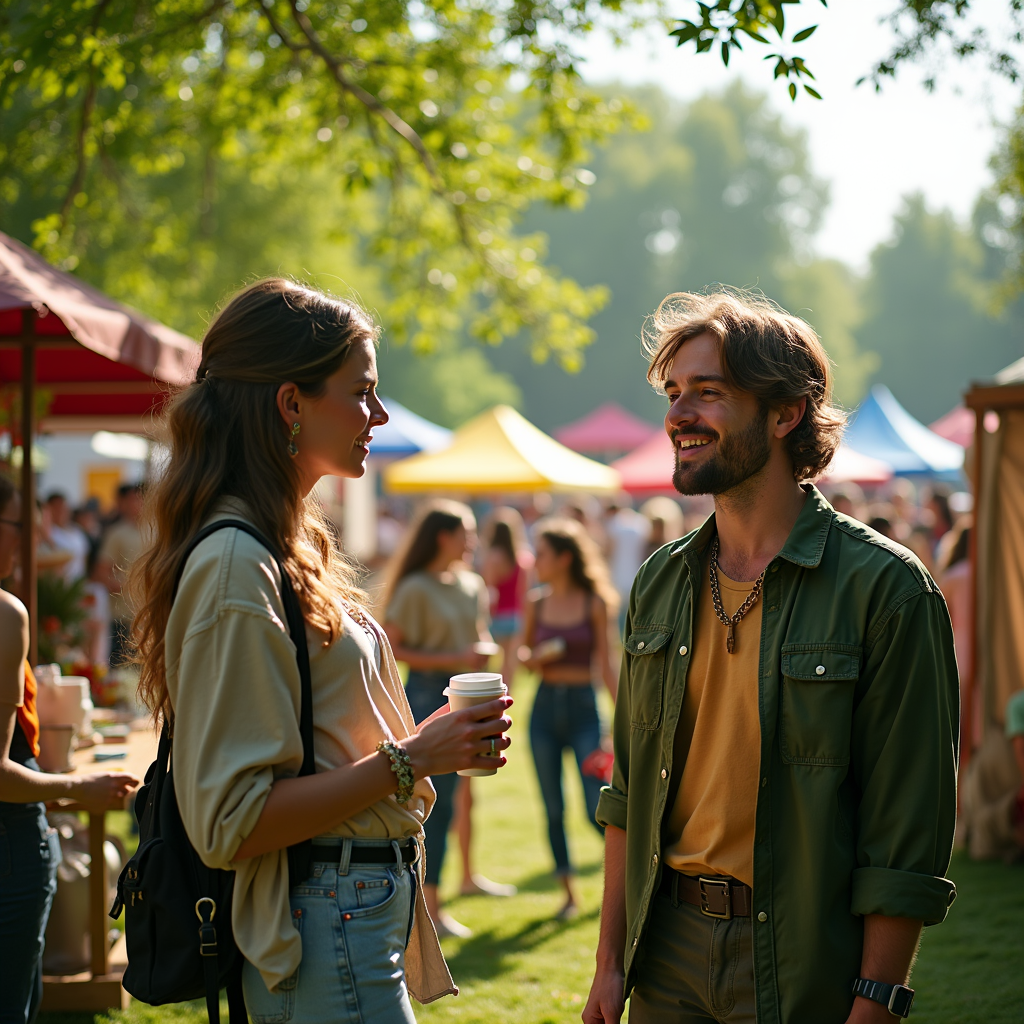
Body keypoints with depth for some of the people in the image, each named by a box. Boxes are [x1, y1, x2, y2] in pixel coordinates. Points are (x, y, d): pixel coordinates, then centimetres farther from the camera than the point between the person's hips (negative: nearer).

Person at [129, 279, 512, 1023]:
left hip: (370, 901, 10)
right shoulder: (236, 564, -18)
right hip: (323, 936, -10)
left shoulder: (293, 545, 12)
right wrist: (409, 760, -19)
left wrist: (434, 743, 10)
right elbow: (230, 821, -21)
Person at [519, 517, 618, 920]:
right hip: (545, 706, 3)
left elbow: (605, 664, -1)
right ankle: (569, 894, 15)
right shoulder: (536, 603, 5)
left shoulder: (595, 604, -4)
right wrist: (534, 657, -8)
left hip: (583, 706, -3)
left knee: (598, 809, -8)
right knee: (553, 810, 5)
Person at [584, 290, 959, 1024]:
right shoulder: (660, 585, 6)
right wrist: (611, 961, 7)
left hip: (801, 963, -5)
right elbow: (629, 796, 11)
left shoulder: (884, 588, -12)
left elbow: (909, 834, -13)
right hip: (667, 956, 5)